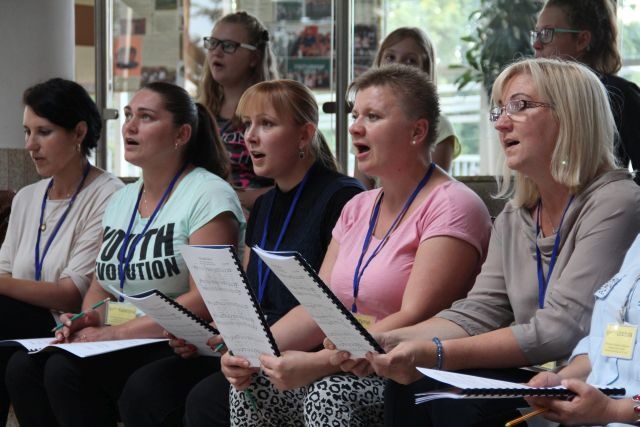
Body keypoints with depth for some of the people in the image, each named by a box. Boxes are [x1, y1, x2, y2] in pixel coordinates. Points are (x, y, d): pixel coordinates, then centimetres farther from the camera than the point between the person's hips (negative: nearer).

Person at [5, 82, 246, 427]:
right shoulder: (121, 200, 17)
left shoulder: (208, 195, -8)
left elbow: (205, 301, -17)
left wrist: (114, 333, -19)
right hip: (121, 346, 7)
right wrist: (88, 320, -4)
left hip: (182, 352, -7)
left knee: (67, 370, -28)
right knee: (23, 366, -17)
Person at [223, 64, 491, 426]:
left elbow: (414, 321, -20)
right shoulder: (358, 209, 16)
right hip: (351, 368, 7)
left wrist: (317, 363, -27)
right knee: (252, 385, -14)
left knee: (332, 393, -32)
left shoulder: (451, 207, -10)